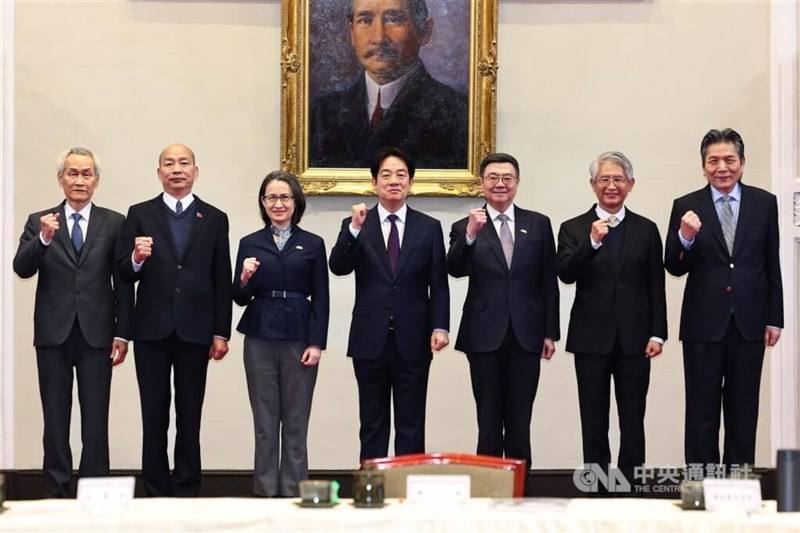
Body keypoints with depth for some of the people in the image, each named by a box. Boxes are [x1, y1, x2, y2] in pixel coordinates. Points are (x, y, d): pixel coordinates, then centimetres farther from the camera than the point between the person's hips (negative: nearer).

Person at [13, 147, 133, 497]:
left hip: (97, 333, -1)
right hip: (53, 333, 1)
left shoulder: (114, 223, 5)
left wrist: (122, 333, -2)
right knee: (55, 417, 6)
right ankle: (57, 491, 13)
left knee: (95, 419, 1)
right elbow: (22, 269, -6)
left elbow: (123, 284, 3)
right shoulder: (39, 222, 7)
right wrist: (43, 239, -24)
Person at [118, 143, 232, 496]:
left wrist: (221, 332, 0)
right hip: (152, 330, 0)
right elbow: (124, 274, 2)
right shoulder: (140, 214, 5)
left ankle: (187, 491, 12)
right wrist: (136, 258, -21)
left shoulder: (214, 219, 7)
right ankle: (157, 492, 11)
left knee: (190, 418, 6)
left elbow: (222, 281, 5)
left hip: (194, 331, 0)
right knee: (154, 417, 5)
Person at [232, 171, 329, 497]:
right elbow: (240, 299, 6)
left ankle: (294, 491, 9)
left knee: (296, 421, 2)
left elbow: (320, 299, 3)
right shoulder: (250, 244, 7)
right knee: (264, 421, 5)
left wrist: (316, 343, -5)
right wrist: (245, 279, -15)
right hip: (260, 338, 1)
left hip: (299, 338, -1)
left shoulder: (312, 244, 5)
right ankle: (266, 490, 11)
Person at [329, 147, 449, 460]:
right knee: (372, 425, 7)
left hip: (413, 341, 0)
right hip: (370, 340, 0)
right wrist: (355, 228, -23)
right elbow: (338, 267, -11)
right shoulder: (355, 225, 4)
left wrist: (439, 327, -9)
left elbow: (438, 285, 4)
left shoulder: (429, 228, 5)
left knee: (411, 426, 5)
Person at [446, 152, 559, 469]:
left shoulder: (538, 224, 7)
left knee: (520, 419, 6)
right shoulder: (465, 227, 3)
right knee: (489, 418, 5)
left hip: (526, 334, 1)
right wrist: (470, 235, -26)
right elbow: (455, 270, -12)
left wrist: (550, 332, 3)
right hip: (485, 335, -1)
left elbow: (549, 282, 6)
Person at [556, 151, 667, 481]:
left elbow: (656, 287, 6)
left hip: (634, 339, 1)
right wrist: (592, 243, -24)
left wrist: (657, 333, -1)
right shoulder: (574, 229, 4)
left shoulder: (646, 230, 8)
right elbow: (565, 274, -11)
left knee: (633, 420, 4)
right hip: (591, 339, -1)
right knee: (594, 422, 5)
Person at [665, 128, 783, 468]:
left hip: (748, 323, 1)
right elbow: (674, 268, -4)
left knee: (743, 412, 9)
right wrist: (685, 237, -23)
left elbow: (772, 265, 5)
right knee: (701, 414, 5)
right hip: (704, 324, -1)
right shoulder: (687, 207, -1)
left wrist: (775, 318, 4)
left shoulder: (764, 203, 2)